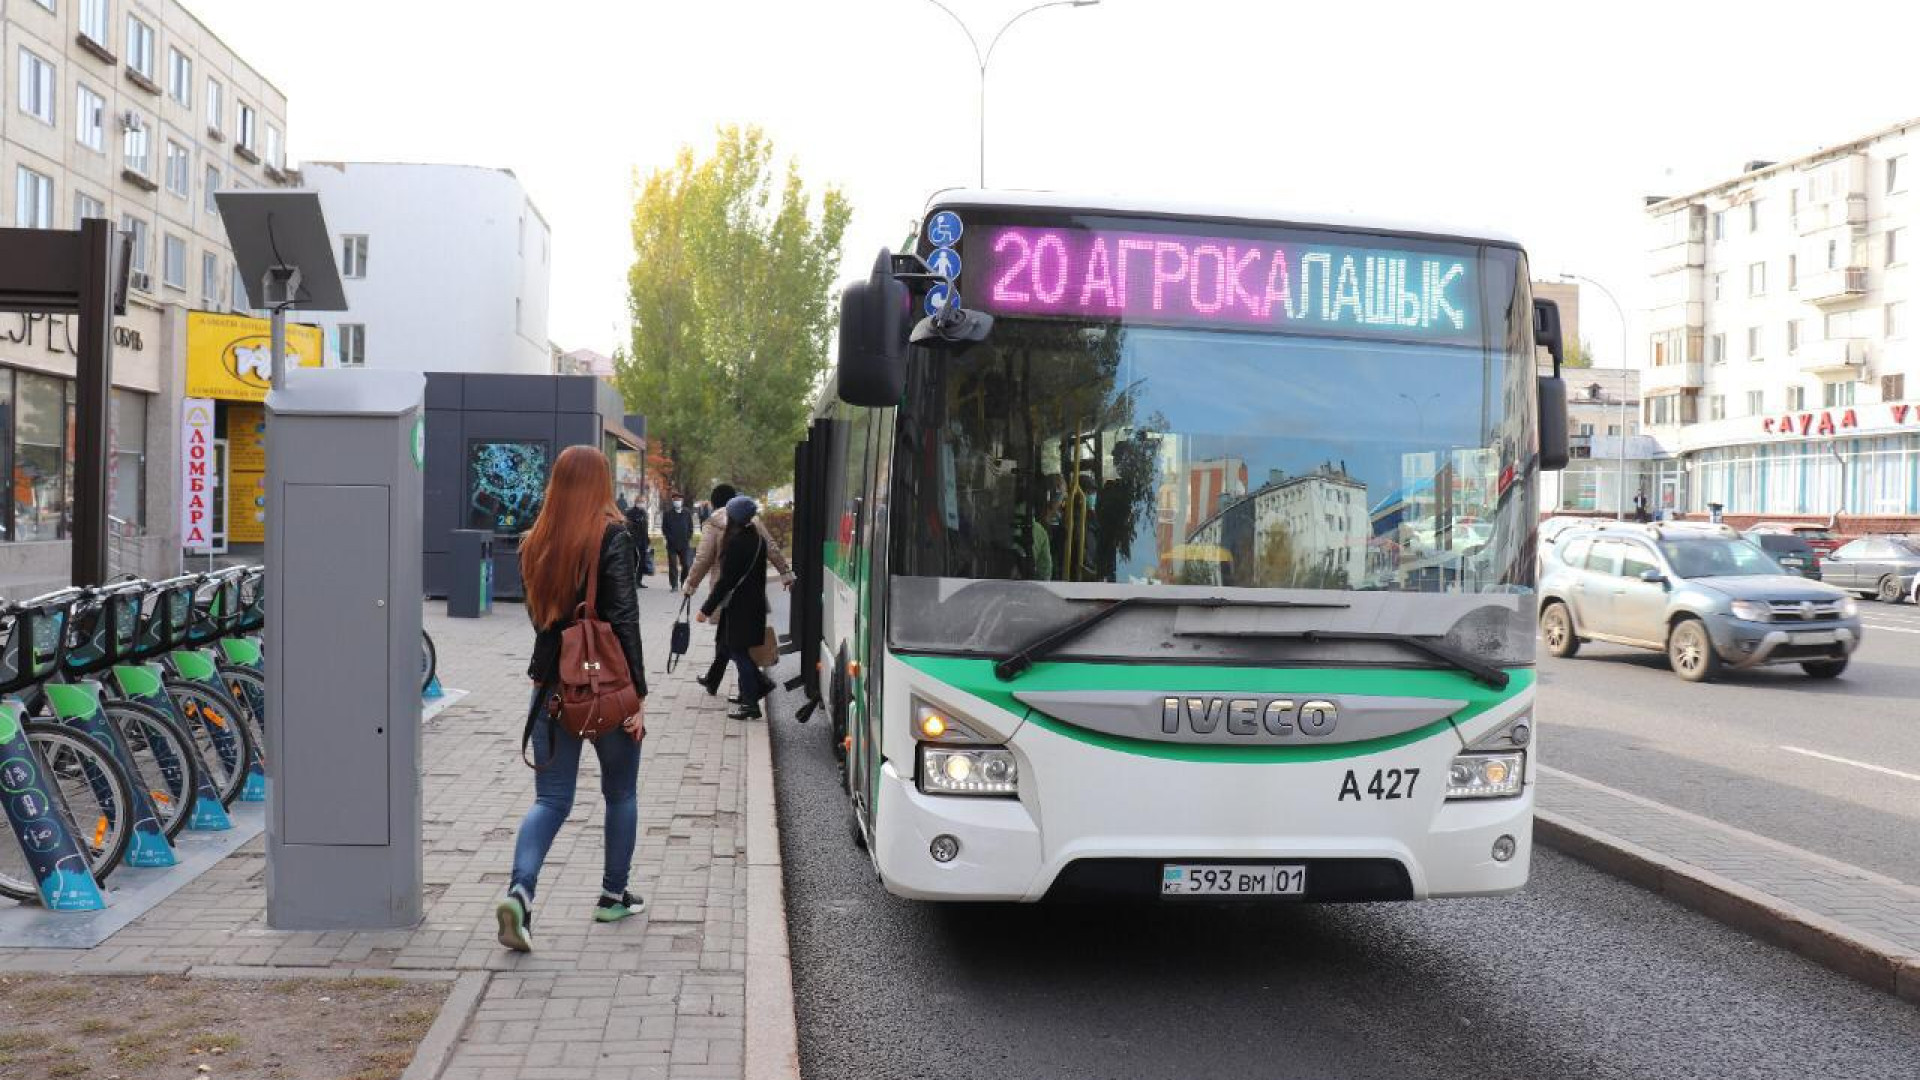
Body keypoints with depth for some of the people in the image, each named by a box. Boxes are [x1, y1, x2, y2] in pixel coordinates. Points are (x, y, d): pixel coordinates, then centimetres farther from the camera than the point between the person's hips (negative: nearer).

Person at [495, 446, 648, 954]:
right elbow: (624, 619, -15)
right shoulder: (611, 536, -11)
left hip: (551, 684, 4)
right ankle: (614, 895, 25)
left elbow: (539, 612, 14)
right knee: (620, 793, 16)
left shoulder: (537, 541, 6)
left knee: (551, 799, 7)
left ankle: (519, 889, -15)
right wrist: (638, 696, -13)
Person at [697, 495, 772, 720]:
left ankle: (750, 704, 2)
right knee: (737, 649, 19)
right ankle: (759, 683, 18)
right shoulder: (758, 539, 7)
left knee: (737, 651, 0)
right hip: (755, 603, 8)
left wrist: (707, 609, -14)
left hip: (738, 606, -8)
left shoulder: (735, 542, -18)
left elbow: (725, 580, -19)